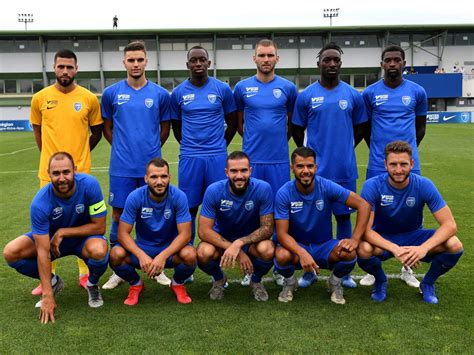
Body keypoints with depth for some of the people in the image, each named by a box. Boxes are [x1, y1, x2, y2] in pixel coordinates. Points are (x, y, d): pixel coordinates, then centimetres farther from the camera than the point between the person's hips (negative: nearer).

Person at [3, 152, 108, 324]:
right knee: (11, 253, -20)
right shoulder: (40, 203, -28)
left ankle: (92, 284, 0)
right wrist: (47, 295, -28)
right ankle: (53, 282, 7)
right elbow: (43, 252, -26)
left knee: (99, 251, -36)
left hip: (84, 237, -1)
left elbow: (99, 227, -20)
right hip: (50, 238, 2)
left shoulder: (89, 185, -28)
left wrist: (62, 232, -24)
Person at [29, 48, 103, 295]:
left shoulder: (89, 98, -1)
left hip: (80, 171, -1)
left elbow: (97, 131, 11)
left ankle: (85, 273, 19)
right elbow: (37, 129, 16)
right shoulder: (40, 98, 2)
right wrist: (50, 154, 12)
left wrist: (79, 154, 7)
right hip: (49, 171, 1)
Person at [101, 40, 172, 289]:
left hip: (151, 165, 0)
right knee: (119, 216, 4)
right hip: (121, 168, 0)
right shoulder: (111, 93, 3)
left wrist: (151, 150, 9)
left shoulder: (160, 94, 3)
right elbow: (107, 127, 14)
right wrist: (122, 147, 8)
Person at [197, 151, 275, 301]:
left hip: (251, 240, 0)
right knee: (204, 253, -32)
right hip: (221, 240, 0)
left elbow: (267, 228, -19)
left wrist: (239, 243, -35)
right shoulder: (214, 191, -20)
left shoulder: (263, 189, -22)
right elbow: (204, 231, -21)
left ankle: (256, 281, 3)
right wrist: (237, 252, -31)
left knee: (267, 250, -33)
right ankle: (218, 279, 6)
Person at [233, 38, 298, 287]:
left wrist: (281, 140, 11)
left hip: (279, 161, 0)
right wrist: (252, 139, 9)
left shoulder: (288, 88, 3)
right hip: (251, 160, 0)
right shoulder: (242, 87, 3)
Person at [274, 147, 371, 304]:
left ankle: (334, 283, 6)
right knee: (281, 255, -34)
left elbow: (364, 205, -17)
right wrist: (302, 253, -40)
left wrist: (355, 240, -28)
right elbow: (282, 233, -21)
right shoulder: (284, 193, -18)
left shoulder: (327, 187, -16)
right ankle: (290, 283, 4)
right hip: (296, 245, -1)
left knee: (349, 253, -29)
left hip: (324, 246, 1)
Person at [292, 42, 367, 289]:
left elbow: (360, 127, 14)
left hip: (344, 169, 2)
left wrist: (346, 148, 7)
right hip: (315, 169, -1)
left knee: (344, 216, 8)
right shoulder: (306, 95, 0)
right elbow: (297, 129, 8)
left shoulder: (353, 95, 4)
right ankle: (309, 270, 18)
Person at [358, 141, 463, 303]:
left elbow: (449, 224, -20)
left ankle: (428, 283, 6)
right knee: (363, 249, -36)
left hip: (413, 237, 2)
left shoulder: (424, 185, -17)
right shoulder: (372, 186, -22)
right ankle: (380, 281, 1)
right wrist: (395, 248, -42)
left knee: (454, 245, -24)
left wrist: (424, 248, -38)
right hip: (382, 239, -1)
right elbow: (365, 229, -27)